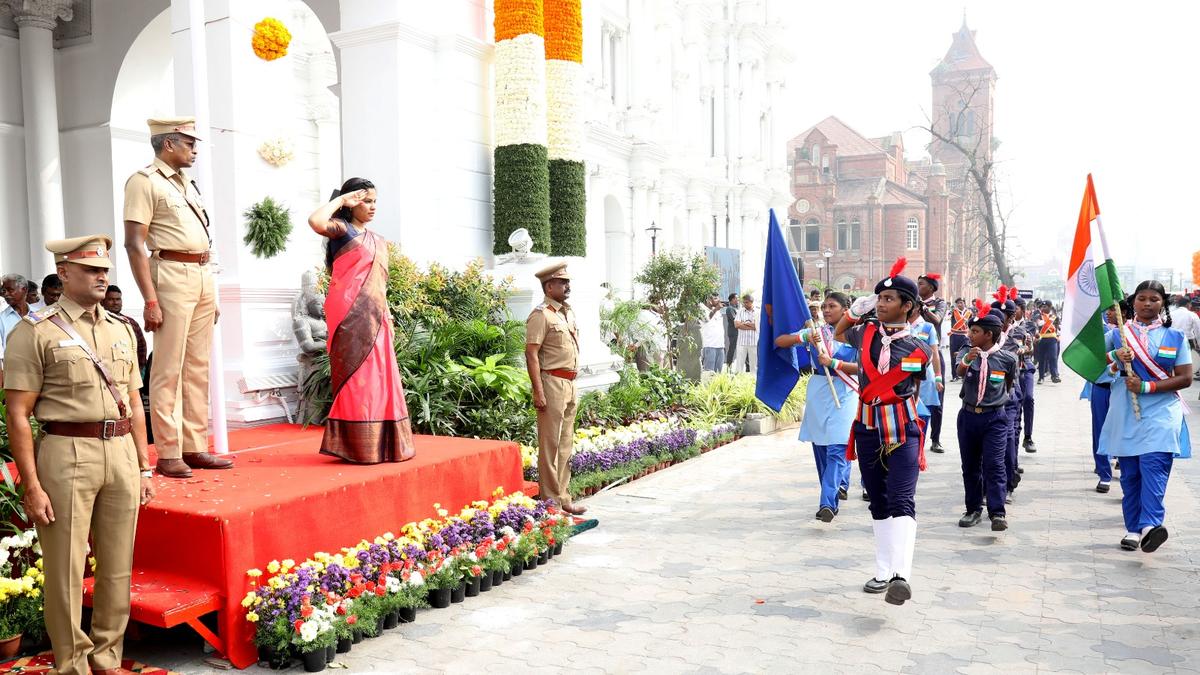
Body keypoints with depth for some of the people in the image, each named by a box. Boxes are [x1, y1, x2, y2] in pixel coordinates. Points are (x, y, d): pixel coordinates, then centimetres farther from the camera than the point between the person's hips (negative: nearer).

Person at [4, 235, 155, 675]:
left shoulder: (121, 330, 15)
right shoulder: (36, 331, -3)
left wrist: (144, 468, 14)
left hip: (122, 453, 5)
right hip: (68, 455, -5)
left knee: (118, 569, 11)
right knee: (66, 572, 3)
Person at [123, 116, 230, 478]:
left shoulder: (186, 182, 19)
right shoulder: (144, 181, -5)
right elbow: (135, 244, -12)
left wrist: (210, 294, 19)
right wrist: (150, 301, -18)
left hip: (202, 276, 8)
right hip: (172, 275, -8)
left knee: (198, 368, 9)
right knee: (168, 370, -5)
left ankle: (194, 447, 15)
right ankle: (168, 454, 1)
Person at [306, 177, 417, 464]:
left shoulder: (379, 240, 21)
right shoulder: (342, 229, 0)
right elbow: (316, 221, -23)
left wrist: (387, 315, 17)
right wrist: (340, 200, -8)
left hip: (375, 316, 7)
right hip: (350, 314, -7)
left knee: (380, 377, 6)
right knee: (355, 375, -7)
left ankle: (380, 443, 13)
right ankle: (357, 445, -3)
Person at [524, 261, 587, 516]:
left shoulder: (568, 312, 15)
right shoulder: (541, 315, -10)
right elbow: (531, 355, -15)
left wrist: (573, 388, 18)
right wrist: (538, 392, -20)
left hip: (570, 384, 9)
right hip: (552, 383, -9)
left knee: (565, 445, 13)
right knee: (550, 445, -4)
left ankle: (564, 499, 20)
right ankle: (551, 502, 3)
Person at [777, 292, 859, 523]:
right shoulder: (815, 332, 9)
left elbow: (861, 367, -8)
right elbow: (779, 342, 3)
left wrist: (832, 362, -17)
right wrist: (803, 338, -14)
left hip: (843, 394, -4)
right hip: (817, 392, 4)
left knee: (837, 448, -12)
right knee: (820, 447, 10)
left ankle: (828, 503, -18)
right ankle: (839, 486, 26)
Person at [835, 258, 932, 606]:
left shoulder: (919, 349, -4)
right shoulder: (865, 333, 5)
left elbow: (913, 388, 11)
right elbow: (838, 334, 27)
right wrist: (854, 310, 10)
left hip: (902, 431, -4)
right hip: (867, 430, 4)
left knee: (901, 501, -19)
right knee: (878, 503, 12)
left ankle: (901, 575, -29)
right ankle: (883, 572, 21)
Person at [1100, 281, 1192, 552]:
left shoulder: (1174, 336, 6)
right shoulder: (1118, 334, 8)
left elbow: (1185, 378, 1)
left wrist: (1147, 387, -12)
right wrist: (1114, 357, -12)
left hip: (1160, 413, -2)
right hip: (1125, 415, 2)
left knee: (1154, 466, -19)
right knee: (1129, 472, 5)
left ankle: (1149, 525, -28)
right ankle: (1133, 529, 11)